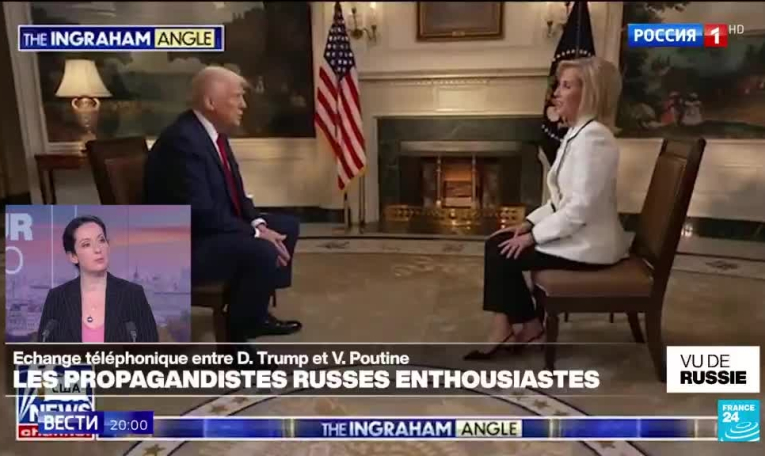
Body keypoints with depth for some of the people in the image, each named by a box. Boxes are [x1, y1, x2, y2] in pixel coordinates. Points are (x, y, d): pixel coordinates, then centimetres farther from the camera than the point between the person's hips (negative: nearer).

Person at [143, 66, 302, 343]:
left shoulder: (214, 133, 7)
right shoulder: (182, 140, -23)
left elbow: (234, 194, 13)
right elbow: (201, 212, -28)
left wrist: (258, 223, -4)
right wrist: (255, 233, -22)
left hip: (213, 228, 11)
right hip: (181, 245, -11)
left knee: (287, 227, 13)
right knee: (263, 253, -30)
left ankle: (255, 313, 21)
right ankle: (237, 338, -8)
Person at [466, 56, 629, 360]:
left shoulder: (593, 137, -21)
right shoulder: (578, 133, 11)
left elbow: (581, 207, -25)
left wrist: (533, 236, -17)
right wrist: (530, 223, 4)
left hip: (589, 244, -9)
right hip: (574, 232, 9)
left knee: (503, 254, -8)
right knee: (497, 244, 3)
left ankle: (524, 325, 12)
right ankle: (513, 327, 8)